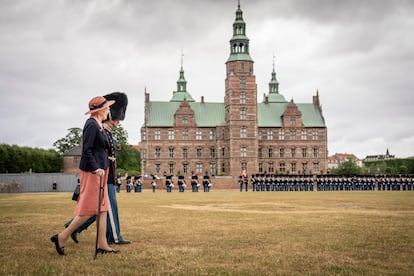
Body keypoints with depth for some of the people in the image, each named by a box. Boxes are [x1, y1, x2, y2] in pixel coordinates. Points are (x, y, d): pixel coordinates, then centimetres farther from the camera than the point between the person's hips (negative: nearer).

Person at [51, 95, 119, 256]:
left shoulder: (98, 125, 15)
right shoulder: (91, 125, -14)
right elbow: (86, 151, -20)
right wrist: (96, 169, -26)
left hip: (99, 170, 10)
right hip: (91, 171, -10)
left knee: (102, 209, 9)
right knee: (89, 209, -6)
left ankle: (102, 245, 12)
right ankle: (62, 237, 6)